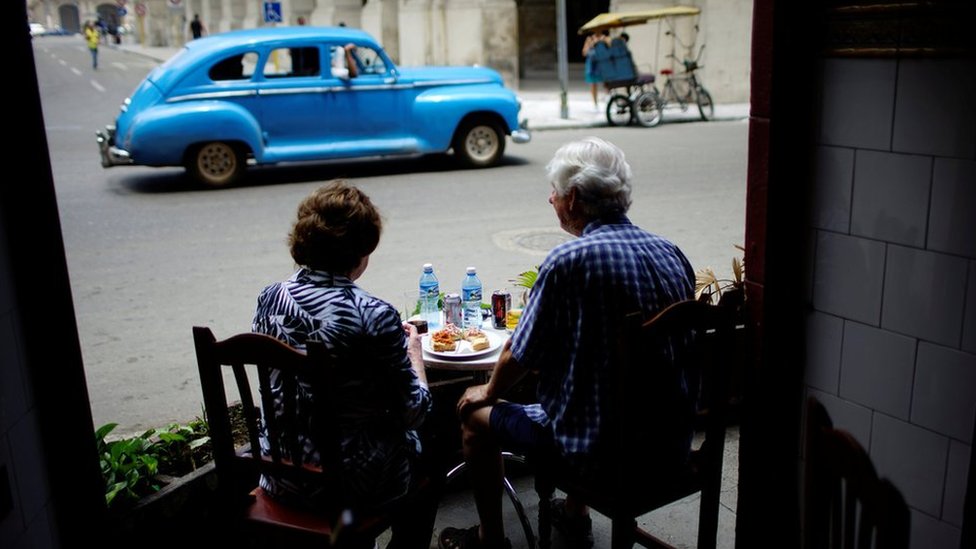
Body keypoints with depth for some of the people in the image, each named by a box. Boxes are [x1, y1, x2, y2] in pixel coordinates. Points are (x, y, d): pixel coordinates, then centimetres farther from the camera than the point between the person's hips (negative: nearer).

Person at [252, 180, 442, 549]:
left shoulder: (270, 298, -7)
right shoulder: (373, 315, -24)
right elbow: (414, 412, -16)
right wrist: (413, 351, 1)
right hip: (352, 479, -5)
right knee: (426, 456, 25)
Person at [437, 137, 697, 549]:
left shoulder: (567, 261, -20)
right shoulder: (672, 254, 1)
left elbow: (519, 357, -11)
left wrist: (490, 391, 11)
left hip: (604, 451, -7)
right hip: (673, 442, 7)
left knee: (475, 412, 13)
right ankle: (575, 515, 45)